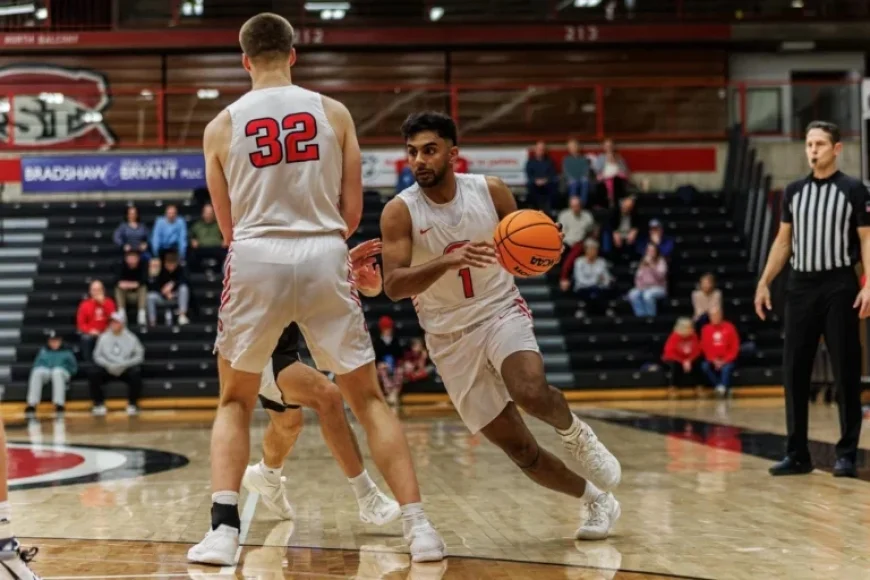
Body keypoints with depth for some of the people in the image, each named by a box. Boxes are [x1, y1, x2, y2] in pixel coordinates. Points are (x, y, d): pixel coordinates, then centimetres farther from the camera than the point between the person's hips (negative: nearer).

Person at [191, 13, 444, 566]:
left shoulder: (222, 126, 8)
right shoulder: (334, 112, 7)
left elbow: (228, 225, 14)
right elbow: (352, 213, 8)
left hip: (256, 260, 0)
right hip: (325, 257, 0)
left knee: (235, 402, 16)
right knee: (369, 398, 12)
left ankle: (223, 529, 0)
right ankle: (419, 526, 5)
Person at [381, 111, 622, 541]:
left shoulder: (490, 191, -6)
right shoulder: (399, 211, -12)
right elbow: (393, 286, -22)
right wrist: (447, 261, -37)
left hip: (502, 312, 0)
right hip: (450, 338, 0)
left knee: (531, 392, -33)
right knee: (519, 449, 0)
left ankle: (574, 432, 1)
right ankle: (597, 500, 23)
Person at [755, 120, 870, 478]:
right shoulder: (794, 191, 11)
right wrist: (764, 282, 8)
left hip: (839, 287, -4)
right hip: (801, 286, 4)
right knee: (794, 371, 3)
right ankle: (797, 453, 10)